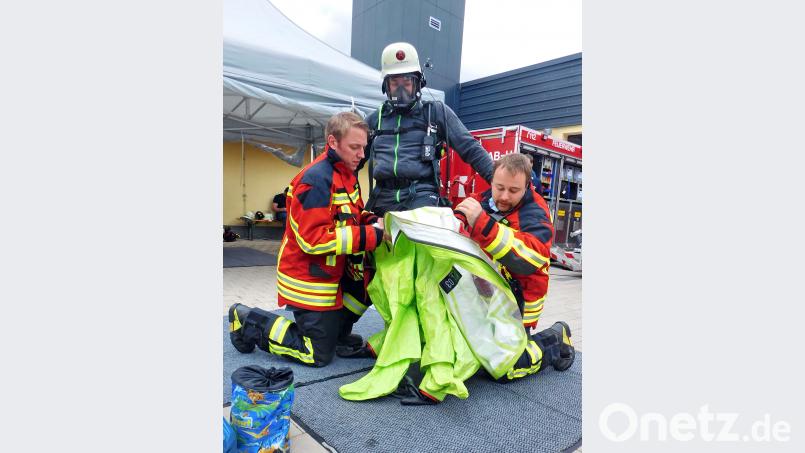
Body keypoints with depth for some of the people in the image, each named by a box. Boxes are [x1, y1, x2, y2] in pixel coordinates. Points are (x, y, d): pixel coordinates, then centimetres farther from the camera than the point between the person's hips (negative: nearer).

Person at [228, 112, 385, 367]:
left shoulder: (346, 173, 4)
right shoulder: (316, 180, -25)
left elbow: (352, 218, 13)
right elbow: (314, 240, -29)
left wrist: (375, 223, -9)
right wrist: (372, 234, -29)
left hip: (335, 270, 9)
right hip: (309, 277, -8)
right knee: (318, 355, 4)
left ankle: (337, 333, 19)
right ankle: (248, 321, 17)